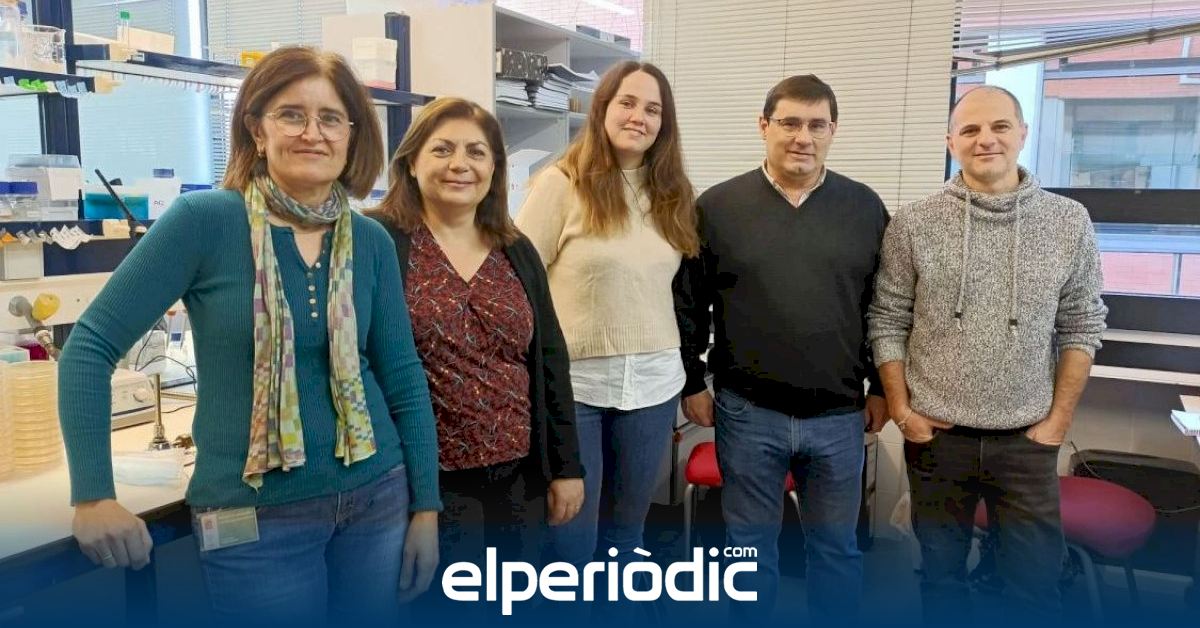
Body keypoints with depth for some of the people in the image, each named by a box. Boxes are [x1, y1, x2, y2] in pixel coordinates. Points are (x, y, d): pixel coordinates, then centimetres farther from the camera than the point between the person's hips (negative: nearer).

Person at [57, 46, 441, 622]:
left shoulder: (371, 243, 0)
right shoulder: (205, 220, -11)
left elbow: (403, 377, 3)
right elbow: (90, 346, -8)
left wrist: (427, 504, 3)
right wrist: (93, 494, -14)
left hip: (378, 500, 4)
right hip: (255, 519, -3)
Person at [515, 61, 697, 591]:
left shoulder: (671, 193, 9)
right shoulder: (561, 183, -7)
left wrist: (691, 378, 14)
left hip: (653, 381, 5)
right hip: (572, 379, -4)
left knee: (627, 532, 18)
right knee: (571, 539, 7)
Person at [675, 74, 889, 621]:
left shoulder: (866, 208, 3)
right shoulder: (717, 206, -2)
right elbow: (688, 305, 2)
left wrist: (882, 388, 7)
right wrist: (692, 383, 1)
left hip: (839, 415, 2)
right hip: (748, 412, -1)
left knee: (836, 546, 15)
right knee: (750, 544, 13)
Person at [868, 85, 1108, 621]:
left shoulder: (1070, 223, -1)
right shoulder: (913, 225, -5)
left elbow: (1082, 328, 3)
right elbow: (887, 322, -1)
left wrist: (1058, 421, 0)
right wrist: (901, 411, -4)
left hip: (1028, 440, 1)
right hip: (936, 436, 0)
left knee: (1036, 583, 10)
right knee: (941, 575, 14)